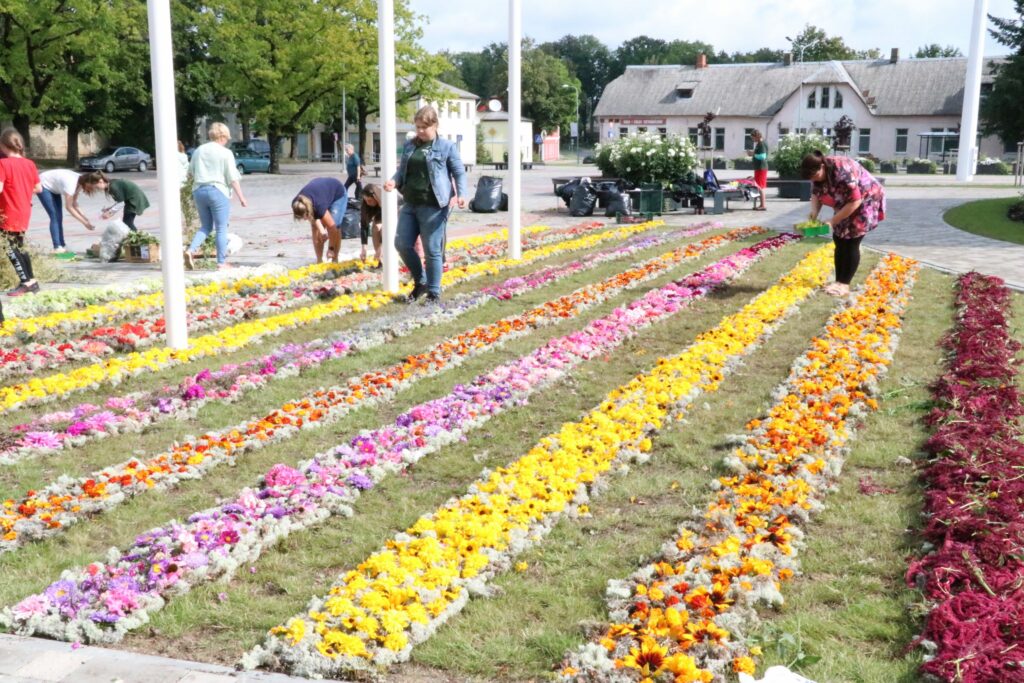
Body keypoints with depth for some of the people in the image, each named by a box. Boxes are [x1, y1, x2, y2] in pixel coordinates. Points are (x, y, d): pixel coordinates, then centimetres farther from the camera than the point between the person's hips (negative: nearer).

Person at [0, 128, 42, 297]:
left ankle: (26, 282, -4)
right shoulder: (29, 164, 5)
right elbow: (38, 188, 9)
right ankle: (31, 281, 18)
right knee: (19, 248, 16)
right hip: (23, 213, 7)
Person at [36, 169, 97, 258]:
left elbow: (74, 204, -5)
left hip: (53, 187, 9)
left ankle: (63, 247, 6)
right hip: (43, 186, -9)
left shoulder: (79, 183, -10)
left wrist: (86, 219, -13)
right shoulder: (71, 183, -35)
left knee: (59, 217, 4)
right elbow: (69, 207, -29)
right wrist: (84, 222, -27)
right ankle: (57, 249, -16)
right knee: (54, 216, -14)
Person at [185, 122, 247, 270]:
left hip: (199, 191, 5)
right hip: (218, 191, -5)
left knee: (206, 226, 16)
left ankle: (191, 250, -5)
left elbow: (191, 172, 16)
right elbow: (233, 178, -8)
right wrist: (241, 197, -4)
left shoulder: (198, 150, 10)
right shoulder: (226, 153, -6)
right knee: (221, 228, 3)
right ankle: (222, 262, 5)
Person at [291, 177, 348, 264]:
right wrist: (320, 228, -24)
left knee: (334, 226, -16)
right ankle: (319, 261, 0)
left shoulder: (319, 205, -44)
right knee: (316, 229, -7)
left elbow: (332, 227, -36)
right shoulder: (296, 204, -28)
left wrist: (331, 248, -27)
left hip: (338, 193, -5)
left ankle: (335, 260, -5)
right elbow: (313, 216, -10)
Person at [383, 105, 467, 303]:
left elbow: (459, 173, -2)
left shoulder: (447, 146, -3)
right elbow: (403, 169, 20)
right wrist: (394, 181, -1)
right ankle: (420, 282, 26)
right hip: (410, 204, 6)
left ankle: (434, 292, 12)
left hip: (433, 207, -6)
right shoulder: (409, 146, 13)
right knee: (402, 244, 6)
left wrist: (461, 194, -18)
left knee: (432, 250, -1)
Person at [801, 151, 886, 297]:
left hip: (865, 201, -8)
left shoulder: (843, 173, -36)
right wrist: (814, 211, -19)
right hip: (845, 205, 8)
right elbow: (816, 193, 1)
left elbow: (855, 202, -33)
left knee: (851, 243, -11)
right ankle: (839, 281, 9)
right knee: (839, 241, 4)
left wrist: (833, 221, -31)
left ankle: (844, 284, -8)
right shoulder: (819, 173, -12)